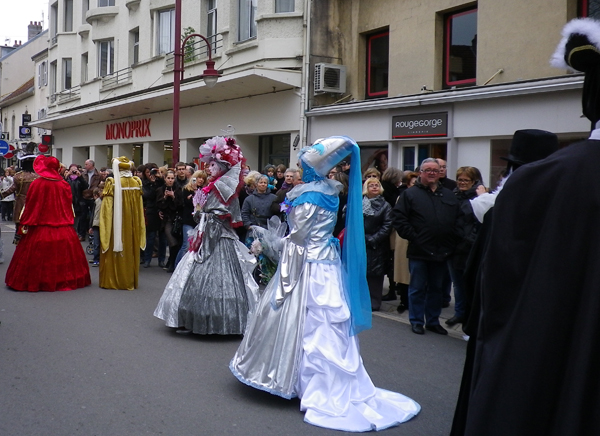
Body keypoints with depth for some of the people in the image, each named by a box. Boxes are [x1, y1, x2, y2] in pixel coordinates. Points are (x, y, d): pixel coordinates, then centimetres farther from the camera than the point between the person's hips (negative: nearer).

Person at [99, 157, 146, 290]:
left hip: (116, 224, -4)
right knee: (130, 250, 11)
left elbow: (107, 207, -9)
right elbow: (139, 209, 5)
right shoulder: (136, 183, 0)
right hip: (131, 224, 4)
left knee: (114, 251, 5)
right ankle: (129, 280, 18)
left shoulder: (112, 183, -11)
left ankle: (112, 280, 9)